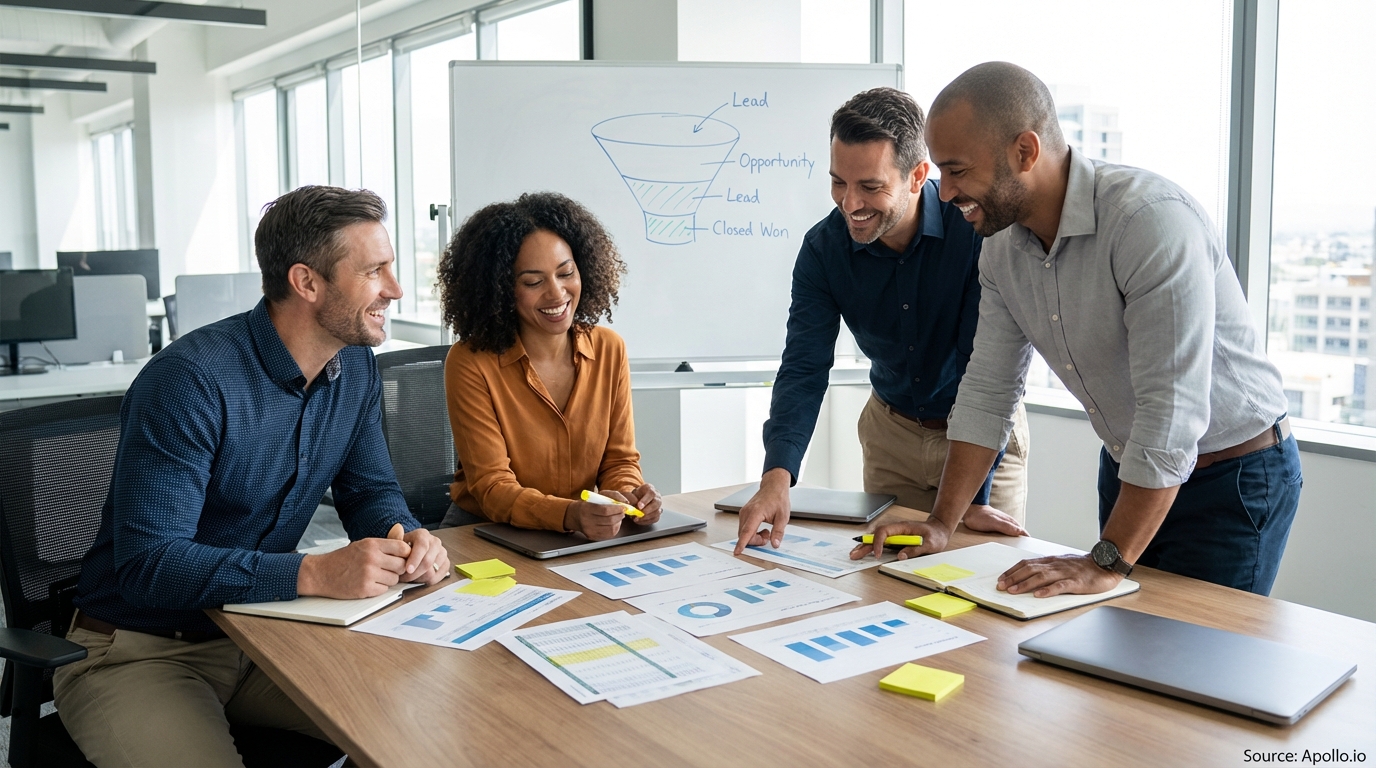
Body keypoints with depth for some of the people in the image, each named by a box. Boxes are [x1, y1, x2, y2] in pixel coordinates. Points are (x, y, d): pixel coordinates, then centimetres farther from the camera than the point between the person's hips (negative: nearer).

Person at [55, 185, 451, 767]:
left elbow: (370, 491, 8)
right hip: (138, 648, -5)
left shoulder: (355, 368, 0)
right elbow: (147, 564, -27)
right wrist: (314, 574, -37)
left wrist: (408, 536, -16)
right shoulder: (189, 380, -24)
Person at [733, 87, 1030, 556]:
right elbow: (804, 368, -19)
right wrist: (776, 476, -35)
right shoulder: (823, 248, -15)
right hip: (892, 431, 3)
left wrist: (973, 497, -28)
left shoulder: (978, 227, -26)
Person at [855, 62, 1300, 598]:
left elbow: (1171, 409, -31)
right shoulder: (1002, 244, -3)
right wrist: (941, 524, -3)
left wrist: (1106, 564, -29)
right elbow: (986, 390, 2)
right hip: (1127, 470, 7)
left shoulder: (1153, 220, -28)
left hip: (1234, 477, -6)